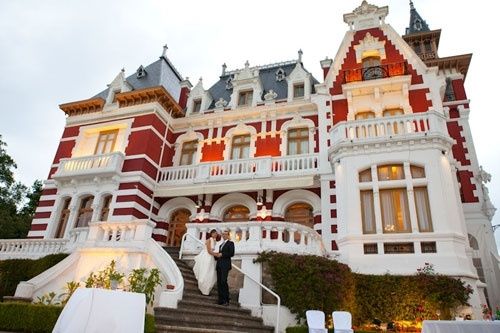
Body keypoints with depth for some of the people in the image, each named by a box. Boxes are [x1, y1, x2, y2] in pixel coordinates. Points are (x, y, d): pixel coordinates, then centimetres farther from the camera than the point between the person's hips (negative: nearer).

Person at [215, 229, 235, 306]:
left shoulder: (230, 243, 2)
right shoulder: (221, 245, 26)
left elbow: (232, 253, -9)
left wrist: (222, 254, -11)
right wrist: (216, 255, 8)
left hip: (225, 265, -7)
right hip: (219, 265, 7)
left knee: (224, 281, -14)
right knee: (219, 282, 2)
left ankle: (226, 300, -10)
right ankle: (221, 300, 5)